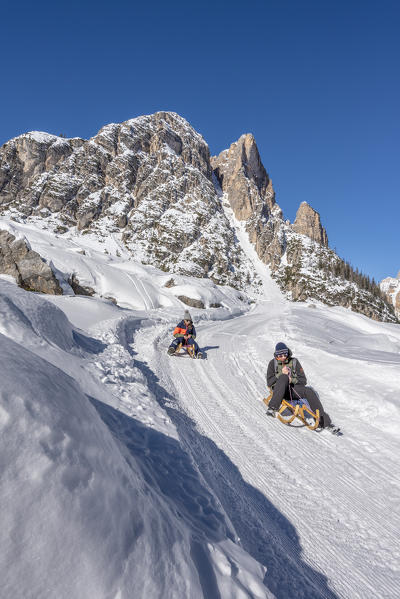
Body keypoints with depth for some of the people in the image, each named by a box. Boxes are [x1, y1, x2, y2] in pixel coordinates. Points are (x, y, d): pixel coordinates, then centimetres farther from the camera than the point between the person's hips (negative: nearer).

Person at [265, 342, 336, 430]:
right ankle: (272, 408, -39)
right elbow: (269, 382, -2)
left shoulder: (294, 361, 7)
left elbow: (303, 381, 5)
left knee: (309, 391, -26)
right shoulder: (273, 363, 4)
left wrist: (292, 380, -14)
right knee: (284, 377, -33)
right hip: (279, 391, -2)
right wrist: (281, 374, -13)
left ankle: (324, 422, -20)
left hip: (293, 389, 2)